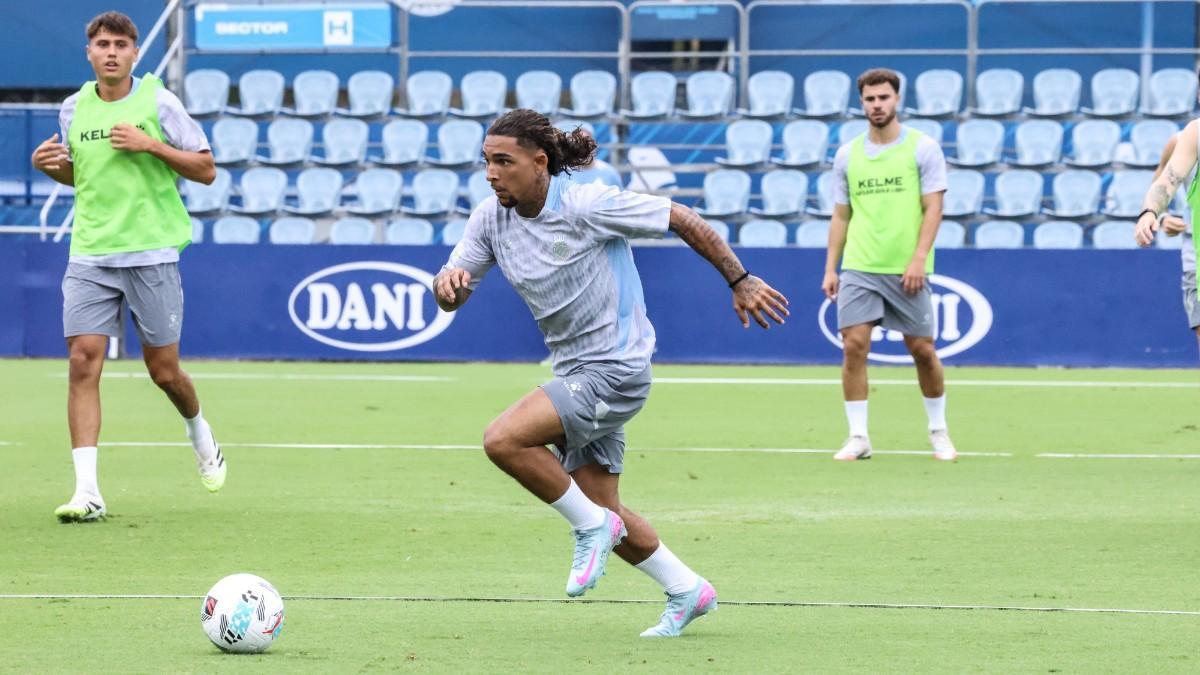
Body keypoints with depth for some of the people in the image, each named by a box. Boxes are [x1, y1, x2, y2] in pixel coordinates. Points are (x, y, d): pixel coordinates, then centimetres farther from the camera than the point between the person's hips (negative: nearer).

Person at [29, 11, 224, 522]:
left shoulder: (158, 102, -4)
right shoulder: (73, 109, 7)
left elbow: (206, 170, -2)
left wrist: (152, 144, -15)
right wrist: (53, 166, 0)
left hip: (152, 252, -3)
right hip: (90, 255, 3)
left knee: (163, 370, 4)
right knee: (83, 361, -12)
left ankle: (200, 433, 39)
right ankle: (87, 492, -13)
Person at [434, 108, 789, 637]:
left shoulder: (588, 205, -19)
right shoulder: (490, 218, 0)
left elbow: (683, 220, -11)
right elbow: (451, 297, 2)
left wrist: (740, 281, -7)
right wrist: (446, 284, -23)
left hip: (615, 370, -8)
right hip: (576, 373, 8)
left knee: (503, 439, -25)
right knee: (604, 512, 12)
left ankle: (592, 526, -6)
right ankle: (687, 592, 30)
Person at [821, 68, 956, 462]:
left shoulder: (923, 148, -1)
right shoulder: (847, 155, 10)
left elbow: (933, 208, -5)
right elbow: (841, 216, 14)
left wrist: (919, 258, -15)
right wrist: (830, 269, 7)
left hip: (906, 270, -2)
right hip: (858, 268, 2)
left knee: (923, 350, 3)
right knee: (854, 345, -9)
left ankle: (939, 432, 20)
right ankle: (858, 437, -4)